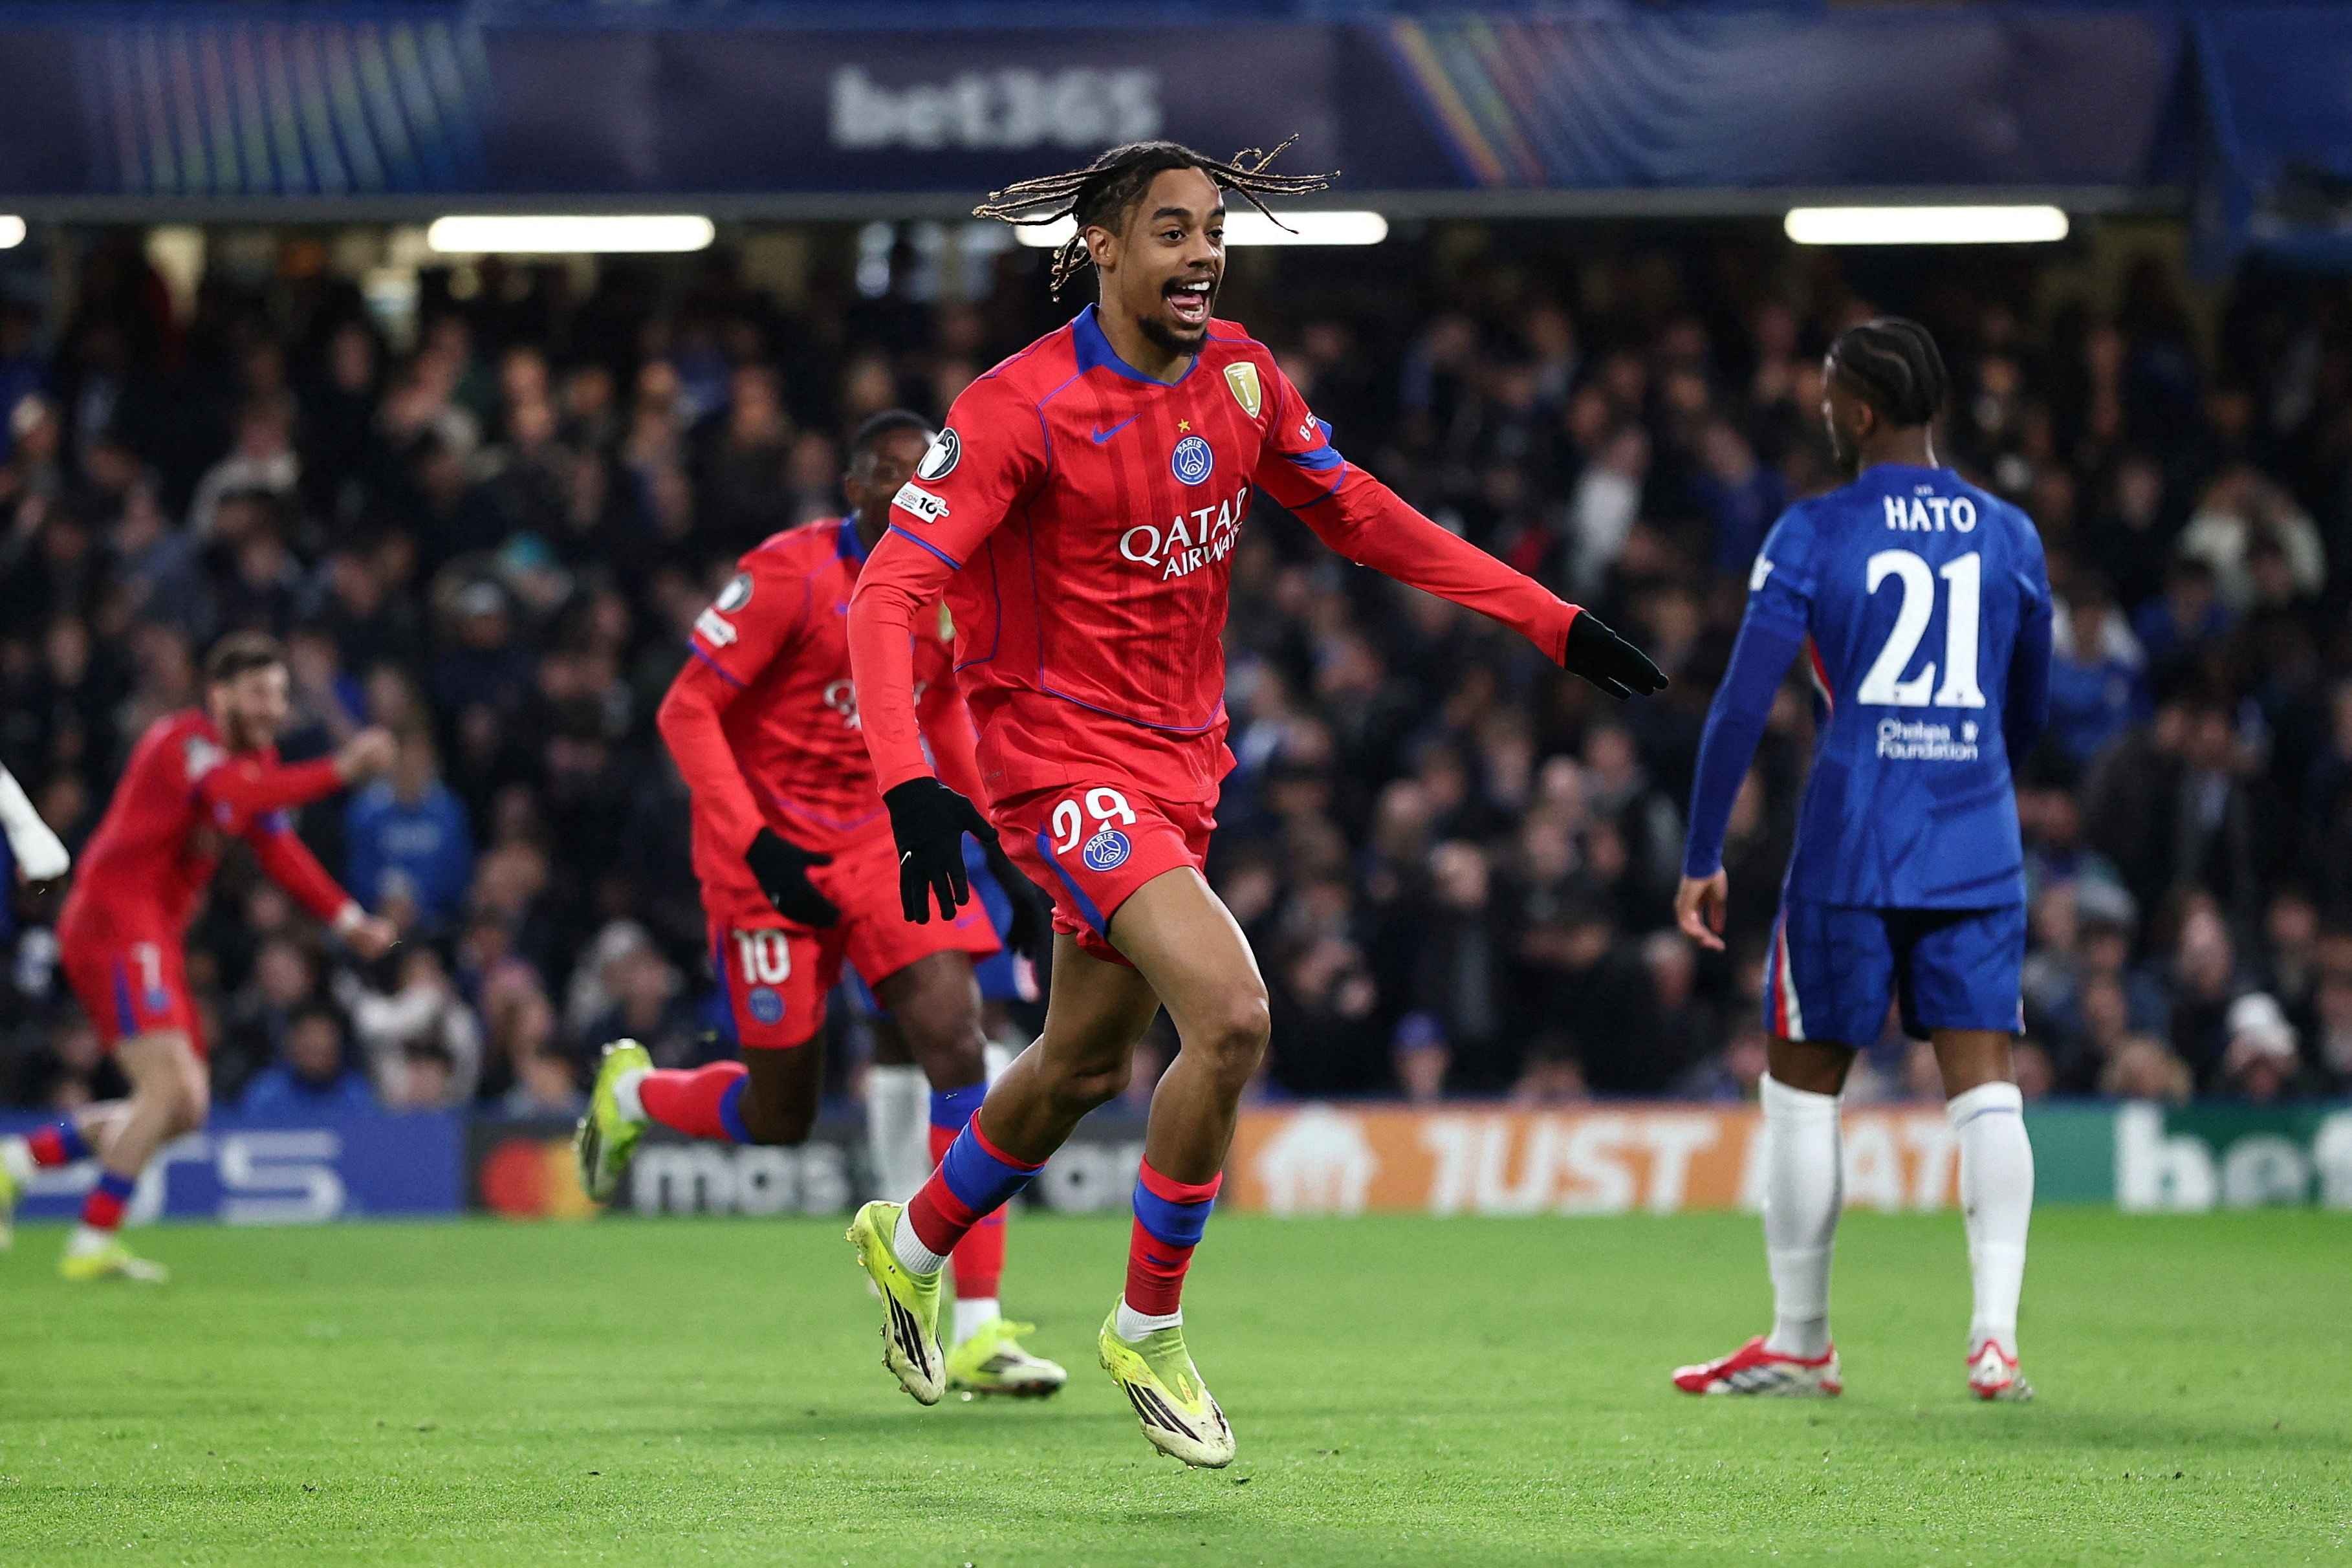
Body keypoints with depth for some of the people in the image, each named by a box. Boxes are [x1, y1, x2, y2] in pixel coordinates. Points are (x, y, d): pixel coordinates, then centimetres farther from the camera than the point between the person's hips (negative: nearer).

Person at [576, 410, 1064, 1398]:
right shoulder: (791, 575, -15)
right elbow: (687, 711, -14)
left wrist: (1006, 862, 15)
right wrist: (756, 844, -24)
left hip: (882, 842, 5)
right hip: (773, 855, -5)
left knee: (957, 1041, -14)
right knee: (781, 1118, 1)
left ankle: (978, 1332, -13)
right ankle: (632, 1093, 36)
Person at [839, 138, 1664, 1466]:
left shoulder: (1242, 378, 2)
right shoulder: (1024, 409, -18)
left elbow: (1359, 515, 14)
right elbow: (891, 591, -22)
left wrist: (1551, 621, 10)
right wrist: (910, 780, -37)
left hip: (1179, 763, 7)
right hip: (1058, 756, -7)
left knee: (1087, 1066, 19)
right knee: (1231, 1015, -23)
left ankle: (911, 1244, 46)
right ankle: (1148, 1330, -5)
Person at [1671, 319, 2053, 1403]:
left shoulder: (1814, 534, -4)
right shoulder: (2009, 537, 8)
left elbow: (1743, 704, -7)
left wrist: (1702, 857, -1)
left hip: (1850, 853, -3)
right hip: (1979, 851, 3)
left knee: (1802, 1084, 10)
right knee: (1983, 1084, 1)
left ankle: (1799, 1343, 16)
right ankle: (1997, 1331, -15)